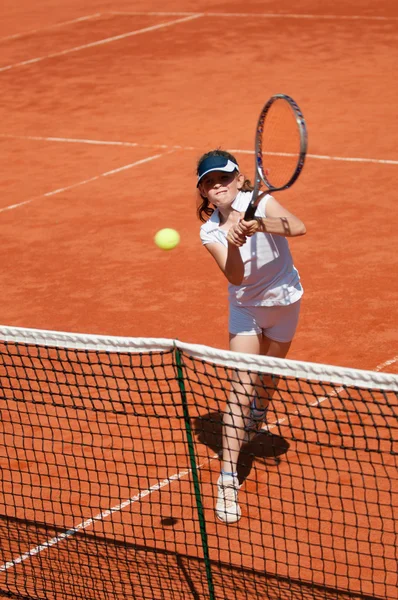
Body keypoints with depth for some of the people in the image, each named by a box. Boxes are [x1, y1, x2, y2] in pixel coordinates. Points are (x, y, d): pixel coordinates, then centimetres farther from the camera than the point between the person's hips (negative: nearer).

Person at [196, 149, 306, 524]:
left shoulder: (259, 203, -21)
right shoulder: (210, 232, -17)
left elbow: (297, 228, -40)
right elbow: (235, 276, -32)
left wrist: (257, 225, -56)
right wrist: (233, 243, -51)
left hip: (283, 301, 0)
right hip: (246, 307, 0)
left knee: (267, 378, 19)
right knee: (240, 388, -11)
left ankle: (254, 421, 56)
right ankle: (228, 480, -11)